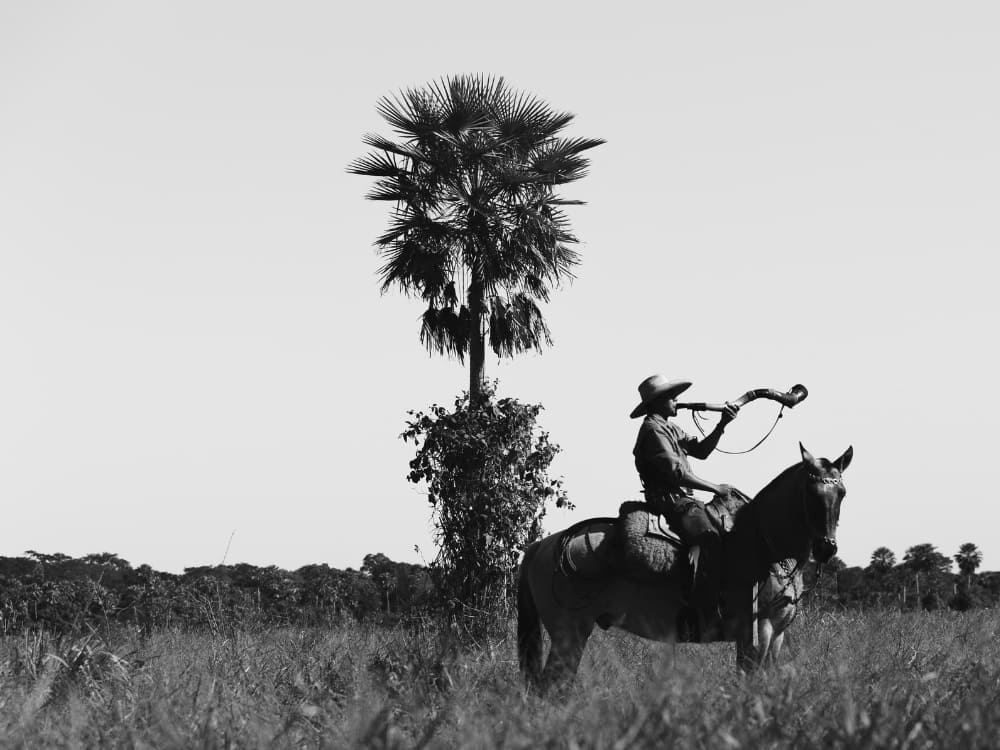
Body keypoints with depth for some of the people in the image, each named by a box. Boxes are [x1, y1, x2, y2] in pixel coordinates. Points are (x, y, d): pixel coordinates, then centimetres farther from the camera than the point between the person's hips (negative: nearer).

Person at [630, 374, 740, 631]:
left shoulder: (670, 429, 21)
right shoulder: (653, 429, -10)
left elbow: (700, 450, 16)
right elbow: (675, 472, -18)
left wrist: (722, 426, 2)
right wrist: (715, 488, -12)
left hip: (682, 499, 11)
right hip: (669, 501, -11)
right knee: (708, 540, -26)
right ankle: (709, 615, -32)